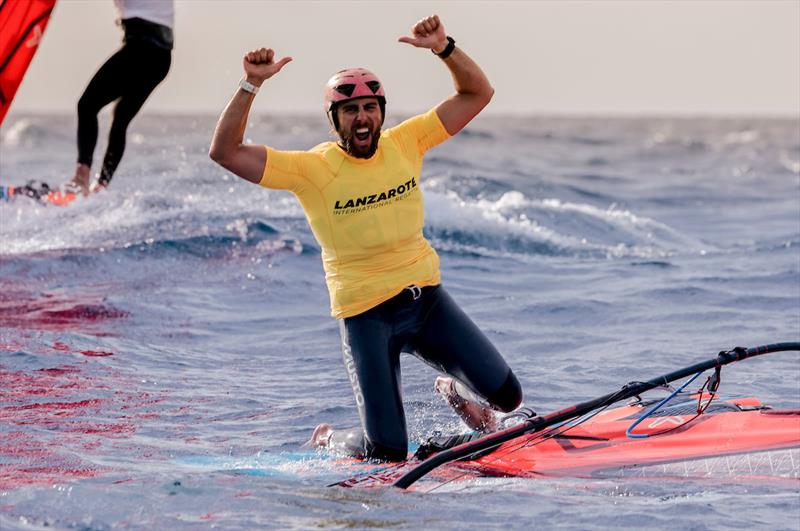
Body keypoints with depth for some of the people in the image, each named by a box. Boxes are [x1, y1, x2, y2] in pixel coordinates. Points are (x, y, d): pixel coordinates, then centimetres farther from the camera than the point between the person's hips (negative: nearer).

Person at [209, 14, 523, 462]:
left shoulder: (405, 143, 0)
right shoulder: (312, 169, -10)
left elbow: (478, 94, 0)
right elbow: (225, 152, -16)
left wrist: (444, 48, -16)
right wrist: (251, 85, -25)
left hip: (427, 298, 4)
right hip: (366, 315, -4)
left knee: (506, 396, -3)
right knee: (387, 453, -9)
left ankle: (457, 390, 33)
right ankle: (330, 439, 26)